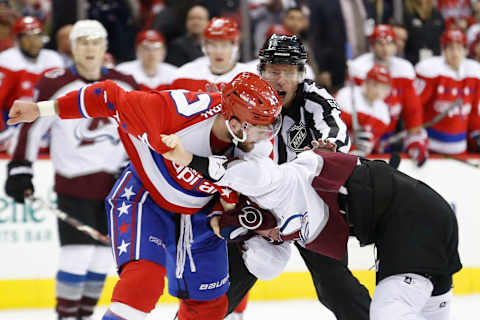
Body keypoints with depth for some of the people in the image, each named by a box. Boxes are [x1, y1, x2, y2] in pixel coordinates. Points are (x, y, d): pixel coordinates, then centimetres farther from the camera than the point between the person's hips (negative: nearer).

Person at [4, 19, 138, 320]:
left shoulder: (125, 85, 5)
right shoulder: (55, 84, -7)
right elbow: (32, 126, -5)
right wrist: (20, 168, -8)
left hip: (113, 182, 4)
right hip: (74, 181, -4)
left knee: (103, 253, 6)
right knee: (78, 251, -12)